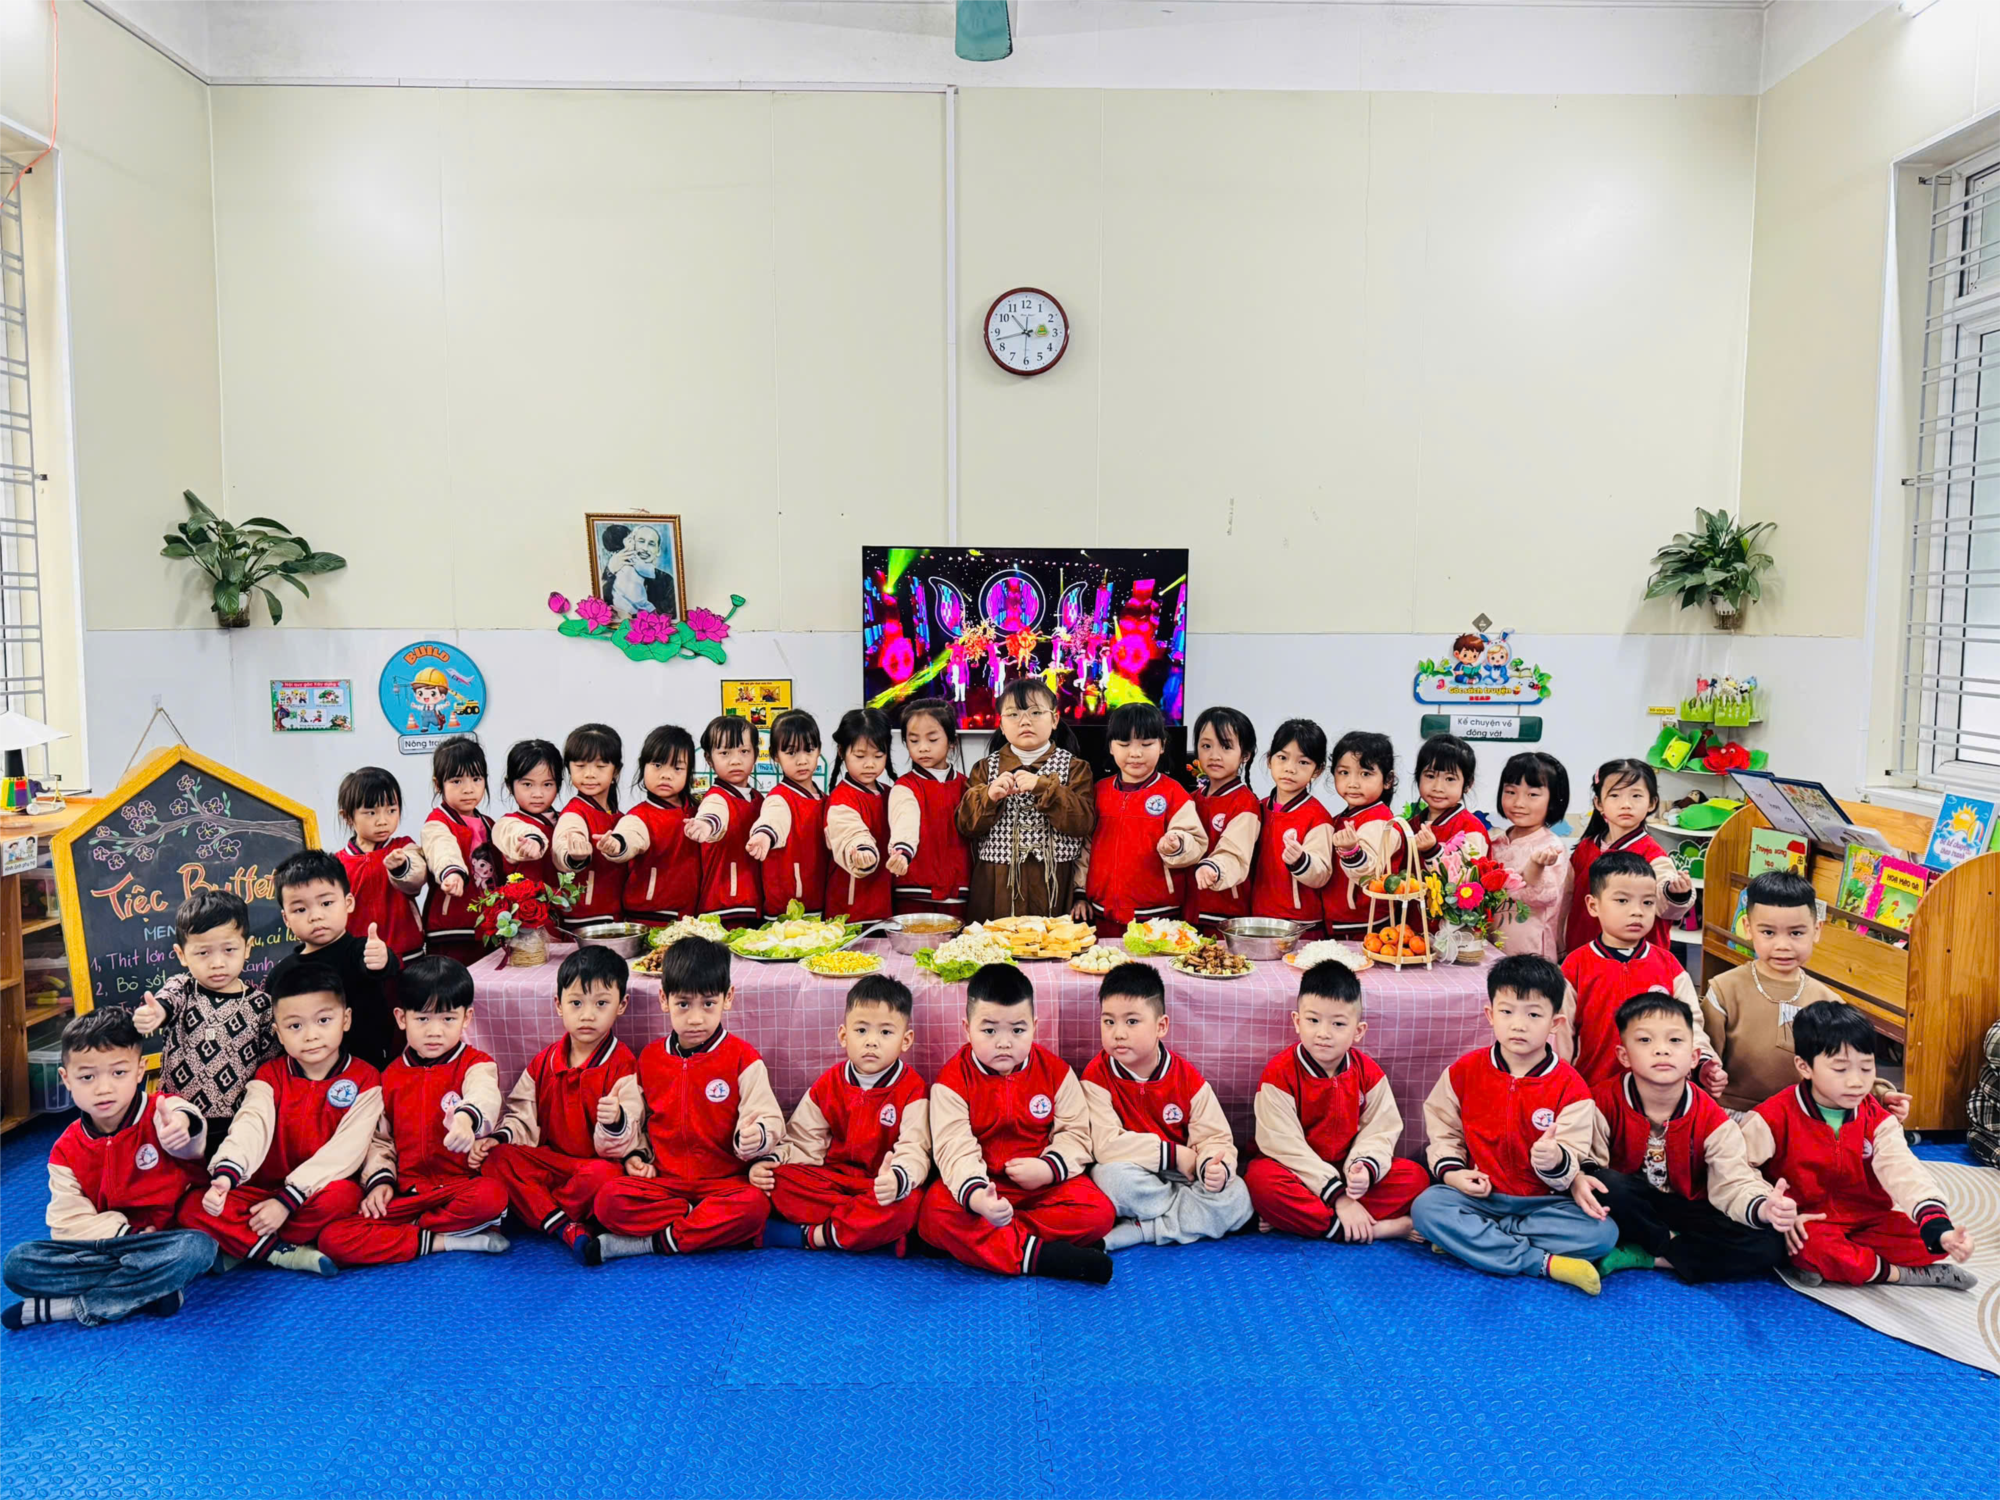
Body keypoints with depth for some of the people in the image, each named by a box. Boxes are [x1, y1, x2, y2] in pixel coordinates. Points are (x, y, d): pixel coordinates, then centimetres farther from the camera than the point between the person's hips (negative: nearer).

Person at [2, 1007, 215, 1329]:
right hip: (101, 1249, 4)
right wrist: (124, 1232, -17)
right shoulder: (66, 1150, 1)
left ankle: (73, 1307, -19)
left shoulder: (161, 1113, -12)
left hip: (166, 1240, -3)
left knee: (197, 1247, -35)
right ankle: (149, 1290, -23)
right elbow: (67, 1223, -1)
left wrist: (183, 1124, -64)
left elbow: (188, 1135, -38)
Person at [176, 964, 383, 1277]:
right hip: (264, 1190, 3)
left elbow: (345, 1149, -14)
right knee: (193, 1207, -20)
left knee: (341, 1196, -37)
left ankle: (240, 1246, -17)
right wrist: (226, 1173, -36)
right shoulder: (270, 1075, 4)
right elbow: (250, 1125, -15)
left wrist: (288, 1199, -21)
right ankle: (286, 1254, -22)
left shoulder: (363, 1079, -5)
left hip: (317, 1192, -3)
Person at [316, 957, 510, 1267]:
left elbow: (483, 1095, -24)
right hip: (405, 1192, 4)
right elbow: (379, 1138, 19)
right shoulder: (391, 1076, 14)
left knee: (492, 1195, -39)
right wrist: (379, 1180, -1)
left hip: (460, 1186, -4)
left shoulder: (476, 1065, 0)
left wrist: (465, 1118, -48)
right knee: (332, 1238, -19)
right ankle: (445, 1241, -20)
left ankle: (406, 1231, -14)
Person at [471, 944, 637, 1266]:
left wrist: (614, 1123, -39)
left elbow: (613, 1146, -16)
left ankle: (534, 1212, -8)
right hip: (553, 1161, 5)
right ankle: (567, 1229, -26)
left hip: (598, 1162, -5)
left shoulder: (623, 1066, -10)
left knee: (602, 1175, -37)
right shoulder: (543, 1063, 7)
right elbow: (523, 1118, 13)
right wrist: (498, 1138, -8)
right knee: (497, 1158, -17)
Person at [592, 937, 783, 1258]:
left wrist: (755, 1137, -30)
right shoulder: (650, 1059, 10)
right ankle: (714, 1226, -19)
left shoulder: (742, 1058, -2)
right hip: (664, 1180, 3)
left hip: (725, 1180, -3)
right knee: (608, 1200, -25)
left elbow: (767, 1120, -8)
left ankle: (654, 1241, -19)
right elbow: (636, 1118, 20)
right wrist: (617, 1121, -3)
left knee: (753, 1205, -35)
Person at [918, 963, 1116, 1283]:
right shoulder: (953, 1080, -9)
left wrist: (1048, 1168, -21)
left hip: (1044, 1182, 2)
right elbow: (955, 1148, -19)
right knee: (934, 1214, -32)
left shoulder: (1055, 1070, -1)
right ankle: (1038, 1255, -33)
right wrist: (976, 1195, -39)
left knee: (1099, 1212, -24)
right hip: (982, 1183, -2)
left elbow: (1076, 1132, 0)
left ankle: (978, 1240, -24)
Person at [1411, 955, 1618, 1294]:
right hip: (1480, 1196, 1)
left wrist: (1555, 1160, -34)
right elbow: (1443, 1129, 11)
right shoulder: (1464, 1071, -1)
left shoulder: (1569, 1086, -7)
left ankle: (1472, 1239, -21)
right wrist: (1450, 1171, -7)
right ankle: (1544, 1263, -26)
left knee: (1603, 1232, -26)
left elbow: (1573, 1160, -10)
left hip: (1543, 1202, 0)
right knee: (1425, 1206, -27)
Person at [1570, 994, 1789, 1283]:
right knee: (1608, 1185, -38)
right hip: (1627, 1208, -2)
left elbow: (1733, 1183, -13)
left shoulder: (1712, 1119, -9)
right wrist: (1579, 1180, -42)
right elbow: (1588, 1159, -16)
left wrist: (1763, 1207, -37)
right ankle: (1678, 1250, -12)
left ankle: (1639, 1257, -20)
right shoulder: (1604, 1102, -14)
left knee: (1769, 1246, -21)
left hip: (1685, 1210, 3)